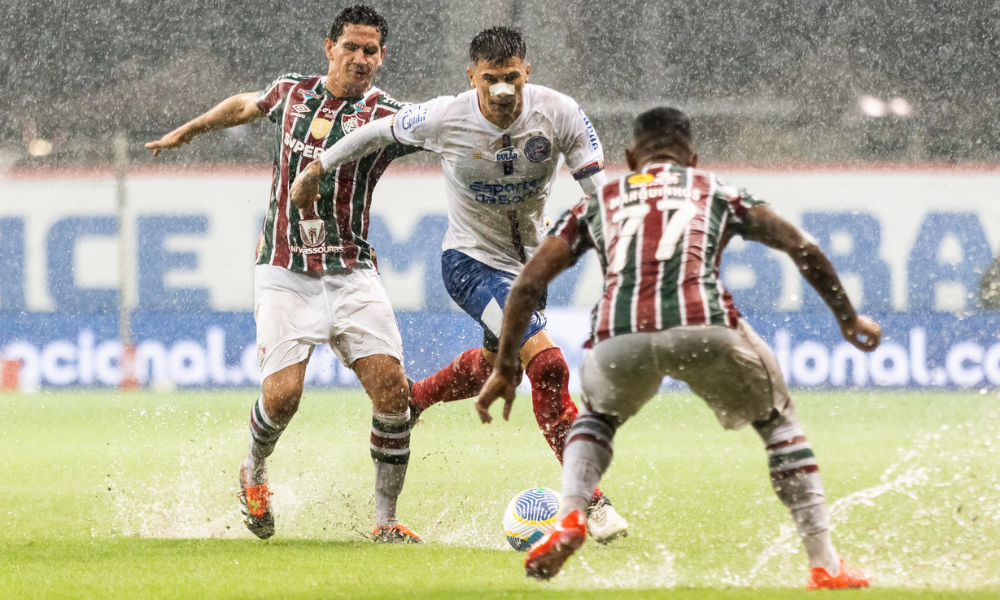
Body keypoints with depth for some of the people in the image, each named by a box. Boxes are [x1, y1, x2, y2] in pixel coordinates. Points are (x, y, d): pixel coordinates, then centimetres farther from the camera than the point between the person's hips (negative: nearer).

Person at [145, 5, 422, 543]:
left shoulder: (385, 116, -4)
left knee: (391, 387, -13)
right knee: (283, 391, -13)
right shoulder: (292, 92, 6)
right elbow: (245, 105, 27)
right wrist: (189, 130, 40)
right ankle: (253, 473, 21)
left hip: (351, 272, 0)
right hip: (285, 272, 1)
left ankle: (385, 520, 0)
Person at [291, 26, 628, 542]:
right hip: (472, 261, -5)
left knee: (495, 365, 27)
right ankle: (589, 499, -19)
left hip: (529, 260, 5)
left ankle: (412, 398, 59)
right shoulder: (444, 119, -23)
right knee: (548, 363, -23)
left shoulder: (559, 114, -20)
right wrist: (316, 170, 6)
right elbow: (379, 132, -5)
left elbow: (600, 189, -14)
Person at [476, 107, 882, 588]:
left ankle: (569, 519, 9)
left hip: (619, 336, 1)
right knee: (777, 420, 24)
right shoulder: (717, 192, 30)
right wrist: (847, 317, 31)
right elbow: (803, 249, 21)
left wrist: (504, 369, 32)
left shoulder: (598, 202, 32)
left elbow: (527, 284, 26)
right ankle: (825, 565, 15)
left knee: (597, 415, 35)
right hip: (703, 325, -1)